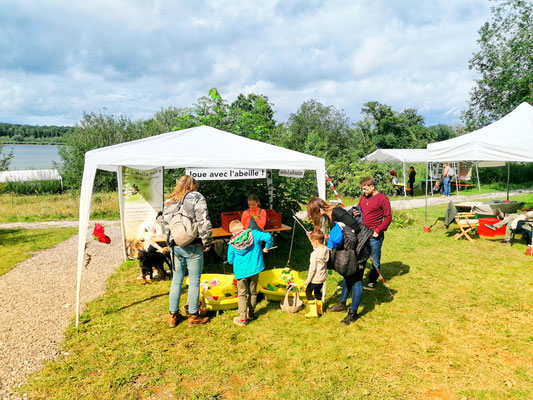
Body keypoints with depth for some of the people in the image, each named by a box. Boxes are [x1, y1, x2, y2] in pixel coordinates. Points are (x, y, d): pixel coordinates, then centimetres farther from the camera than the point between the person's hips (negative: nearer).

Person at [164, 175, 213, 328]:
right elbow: (204, 223, -13)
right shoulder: (197, 197, -6)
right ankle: (193, 316, 14)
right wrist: (207, 243, -4)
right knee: (194, 281, 5)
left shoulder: (169, 201, 13)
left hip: (175, 246, 6)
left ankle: (173, 316, 23)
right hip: (193, 247, -5)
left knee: (176, 280, 15)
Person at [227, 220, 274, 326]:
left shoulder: (232, 244, -6)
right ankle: (251, 314, 32)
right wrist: (266, 248, 3)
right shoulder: (253, 234, -5)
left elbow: (230, 260, 2)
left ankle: (242, 319, 5)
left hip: (241, 272, -2)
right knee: (253, 292, 18)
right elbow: (267, 237, -14)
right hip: (254, 269, 2)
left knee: (242, 294, 8)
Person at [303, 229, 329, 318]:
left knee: (308, 291, 8)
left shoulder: (314, 254, -25)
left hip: (316, 278, -8)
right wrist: (311, 237, 14)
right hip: (323, 277, 8)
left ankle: (313, 311, 7)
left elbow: (312, 268, -22)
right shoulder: (326, 249, -3)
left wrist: (308, 279, -13)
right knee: (318, 291, 23)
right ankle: (319, 310, 33)